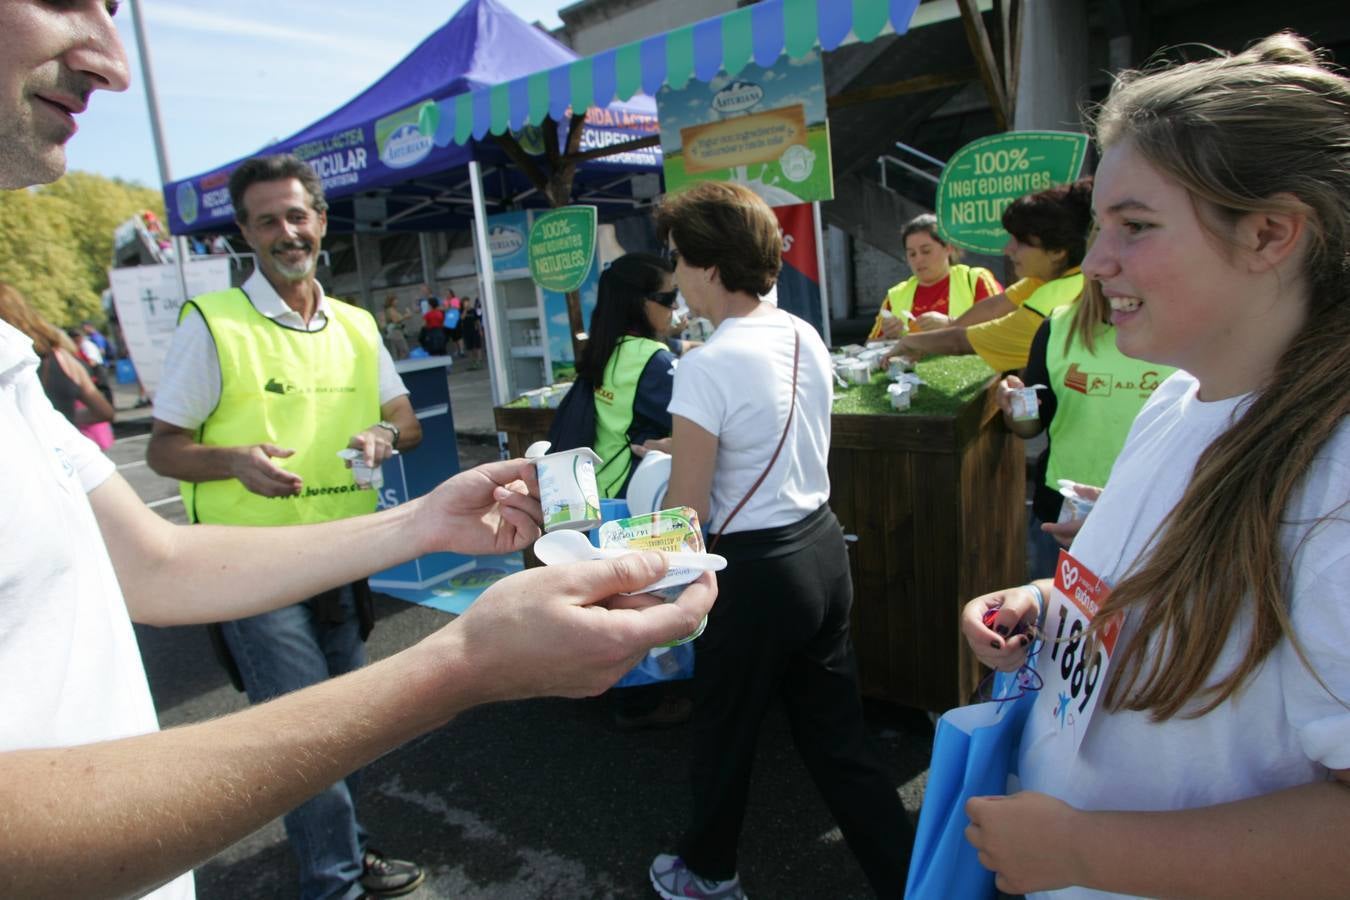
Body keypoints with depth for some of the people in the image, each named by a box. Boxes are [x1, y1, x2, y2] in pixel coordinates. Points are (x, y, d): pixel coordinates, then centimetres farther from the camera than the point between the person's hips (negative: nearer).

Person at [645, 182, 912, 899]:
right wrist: (687, 451, 21)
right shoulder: (806, 337, 3)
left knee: (723, 730, 17)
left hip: (757, 569, -7)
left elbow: (687, 511, -19)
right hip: (823, 545, 7)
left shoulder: (708, 365, -20)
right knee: (838, 736, 18)